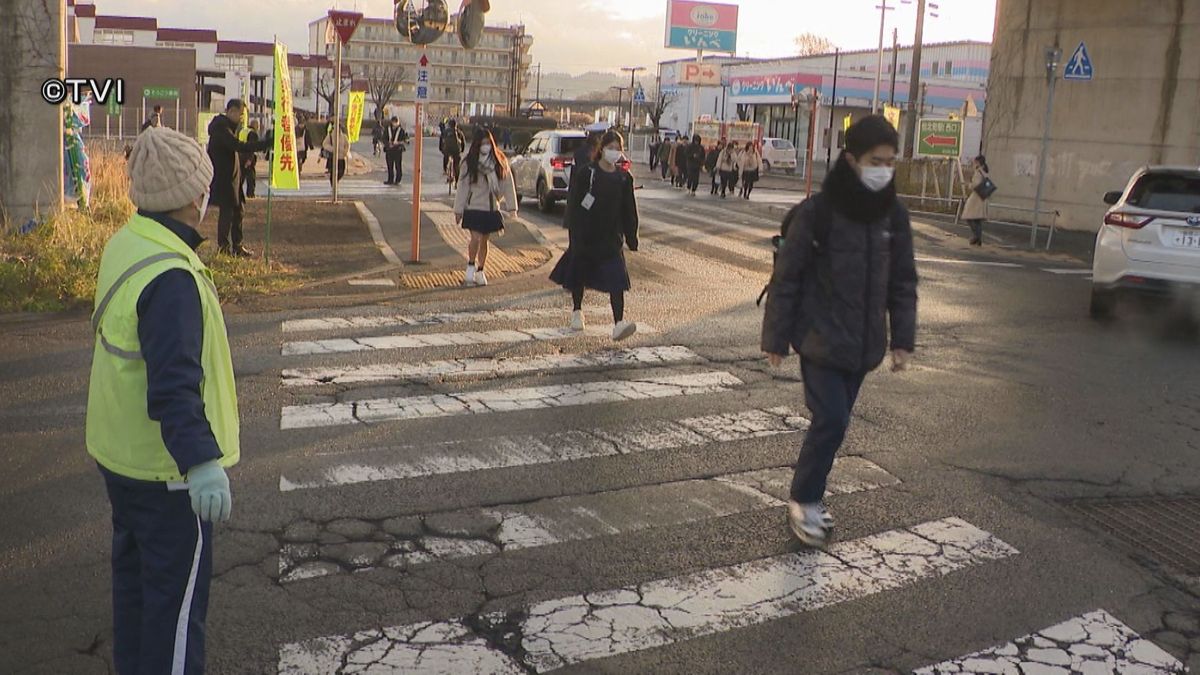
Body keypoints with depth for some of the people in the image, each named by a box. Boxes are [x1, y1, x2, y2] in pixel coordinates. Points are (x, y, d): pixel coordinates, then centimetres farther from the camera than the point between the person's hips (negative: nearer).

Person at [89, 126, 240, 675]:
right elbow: (174, 383, -34)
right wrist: (202, 461, -39)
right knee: (177, 590, 4)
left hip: (118, 450, 10)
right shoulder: (171, 277, -28)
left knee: (134, 569, 24)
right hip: (165, 464, -10)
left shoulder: (125, 245, 3)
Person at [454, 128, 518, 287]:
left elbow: (508, 184, 3)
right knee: (476, 238, -12)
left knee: (484, 240, 11)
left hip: (492, 208, 3)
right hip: (474, 207, -3)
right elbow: (463, 187, -2)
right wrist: (458, 210, -3)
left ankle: (480, 272, 23)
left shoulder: (500, 161, 1)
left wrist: (511, 207, -3)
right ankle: (470, 270, 8)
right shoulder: (470, 163, -5)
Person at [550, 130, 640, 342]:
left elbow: (629, 211, 10)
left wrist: (631, 237, 9)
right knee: (579, 275, 14)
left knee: (617, 279, -12)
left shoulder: (624, 178, 3)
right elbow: (573, 206, -9)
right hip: (586, 235, -2)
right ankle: (577, 311, 38)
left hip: (611, 238, 2)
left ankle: (618, 323, -19)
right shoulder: (586, 174, -7)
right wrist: (575, 235, -14)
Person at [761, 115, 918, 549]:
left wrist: (902, 340, 7)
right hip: (821, 340, -5)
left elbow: (903, 283, 10)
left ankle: (808, 497, 26)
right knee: (831, 420, -10)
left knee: (833, 422, 11)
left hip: (863, 344, 5)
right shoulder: (817, 213, -13)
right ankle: (804, 501, 9)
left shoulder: (893, 216, 3)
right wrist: (776, 338, -7)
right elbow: (786, 279, -9)